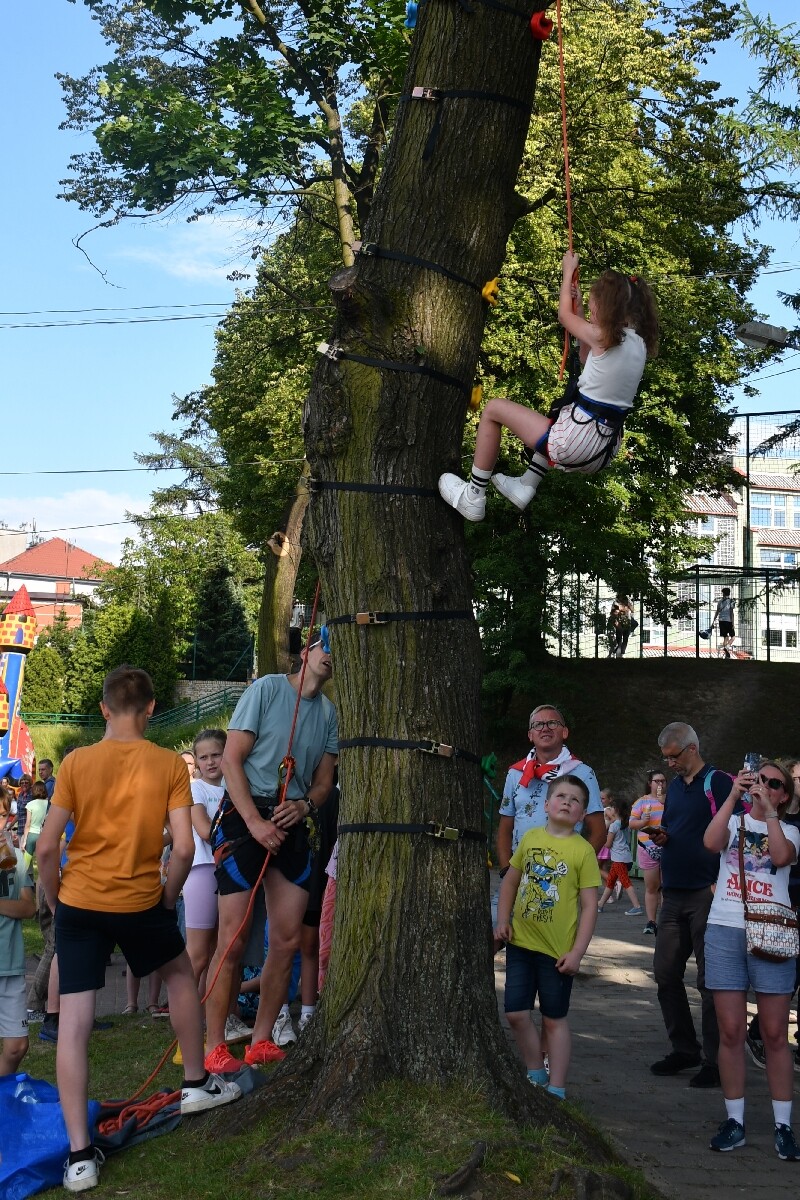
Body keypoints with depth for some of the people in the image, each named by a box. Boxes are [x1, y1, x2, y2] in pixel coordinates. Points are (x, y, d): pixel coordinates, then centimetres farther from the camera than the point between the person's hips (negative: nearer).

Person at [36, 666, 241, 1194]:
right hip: (140, 903, 0)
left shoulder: (76, 762, -6)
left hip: (79, 903, 0)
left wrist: (55, 899, 10)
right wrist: (168, 897, 5)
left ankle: (80, 1154, 2)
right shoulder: (170, 764, -8)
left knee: (73, 1022, 3)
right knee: (182, 973, 27)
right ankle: (197, 1084, 37)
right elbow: (184, 847, -12)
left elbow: (47, 847, -7)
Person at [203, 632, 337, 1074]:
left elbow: (324, 782, 14)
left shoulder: (329, 711, 11)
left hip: (292, 822, 6)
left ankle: (261, 1042, 17)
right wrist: (255, 821, -16)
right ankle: (215, 1048, 3)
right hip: (246, 814, -6)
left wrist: (304, 805, -9)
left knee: (288, 939, 5)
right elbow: (231, 760, -9)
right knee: (233, 939, -6)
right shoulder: (267, 688, -5)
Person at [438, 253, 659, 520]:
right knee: (557, 418, 43)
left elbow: (564, 315, 8)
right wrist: (579, 308, 23)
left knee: (494, 408, 7)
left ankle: (473, 498, 12)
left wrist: (568, 271, 23)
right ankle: (526, 487, 36)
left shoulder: (602, 336, -14)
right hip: (604, 449, 8)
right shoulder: (638, 343, 8)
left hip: (577, 443, -8)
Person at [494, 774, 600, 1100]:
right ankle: (536, 1074, 25)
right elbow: (510, 881, 14)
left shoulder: (583, 851, -9)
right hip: (520, 942, 4)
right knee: (516, 1012, 4)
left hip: (558, 950, -3)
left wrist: (576, 952, -13)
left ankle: (556, 1090, 18)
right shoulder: (530, 838, 2)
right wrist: (503, 921, 3)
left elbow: (589, 906, -9)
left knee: (554, 1019, 7)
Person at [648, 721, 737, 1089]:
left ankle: (717, 1061, 7)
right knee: (665, 972, 9)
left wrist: (720, 883, -18)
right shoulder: (674, 787, 16)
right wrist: (660, 838, 2)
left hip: (706, 893, -8)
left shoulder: (718, 782, -7)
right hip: (674, 893, 8)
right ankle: (685, 1048, 22)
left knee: (710, 979, -2)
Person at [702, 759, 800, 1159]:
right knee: (731, 1032, 2)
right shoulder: (734, 822, 12)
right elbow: (711, 842, -11)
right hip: (725, 930, 1)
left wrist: (768, 810, -14)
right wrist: (734, 795, -14)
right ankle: (734, 1121, 11)